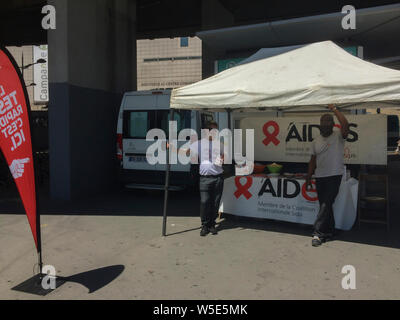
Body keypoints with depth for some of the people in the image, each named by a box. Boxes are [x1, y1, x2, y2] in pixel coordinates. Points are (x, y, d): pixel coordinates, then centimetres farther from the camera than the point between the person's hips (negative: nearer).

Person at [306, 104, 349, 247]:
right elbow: (313, 161, 13)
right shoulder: (316, 141, 10)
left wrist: (334, 109, -19)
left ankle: (318, 232, -10)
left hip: (334, 176, -5)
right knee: (324, 205, 11)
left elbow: (345, 125, -27)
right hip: (320, 177, 5)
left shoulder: (338, 136, -4)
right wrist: (308, 179, 10)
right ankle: (329, 231, 24)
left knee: (326, 204, -11)